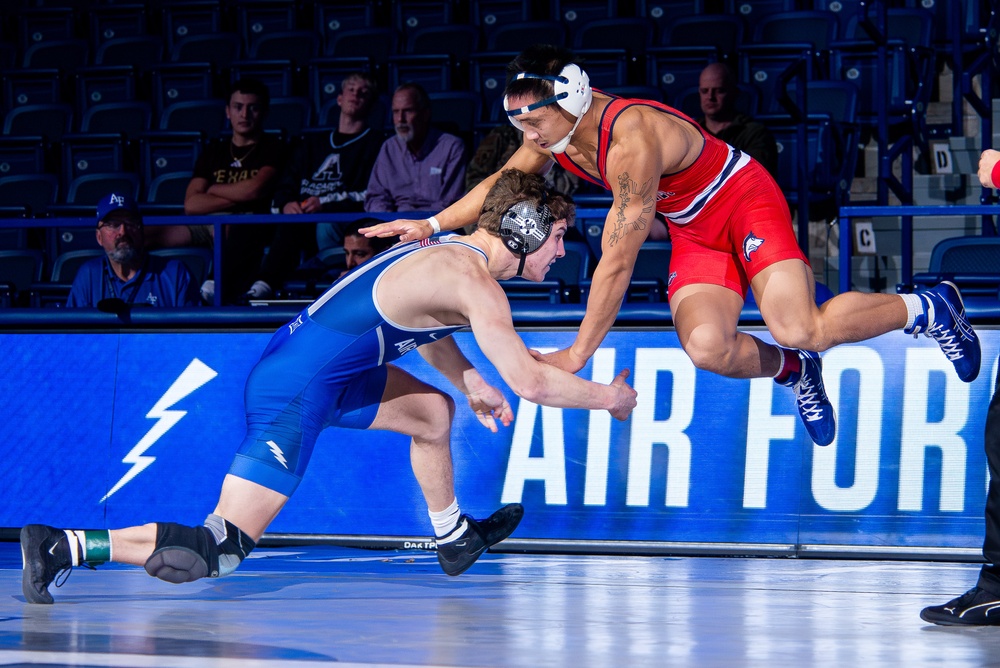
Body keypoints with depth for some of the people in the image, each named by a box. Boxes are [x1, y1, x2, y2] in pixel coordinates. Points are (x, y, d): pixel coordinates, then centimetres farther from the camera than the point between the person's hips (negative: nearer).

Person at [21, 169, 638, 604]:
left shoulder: (451, 251, 14)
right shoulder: (475, 282, -14)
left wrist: (470, 380, 23)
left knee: (434, 412, 25)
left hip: (310, 360, 10)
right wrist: (607, 397, 0)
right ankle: (65, 548, -14)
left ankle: (454, 537, 41)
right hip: (295, 392, -10)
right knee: (219, 550, -13)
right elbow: (529, 381, -14)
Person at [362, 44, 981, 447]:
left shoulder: (633, 138, -35)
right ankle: (793, 371, 14)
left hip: (747, 202, -7)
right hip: (694, 231, 7)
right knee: (707, 347, -19)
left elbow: (618, 261, -32)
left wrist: (579, 352, -27)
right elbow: (502, 185, 12)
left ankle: (928, 307, 1)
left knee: (800, 330, -25)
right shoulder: (552, 131, -9)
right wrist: (432, 224, -2)